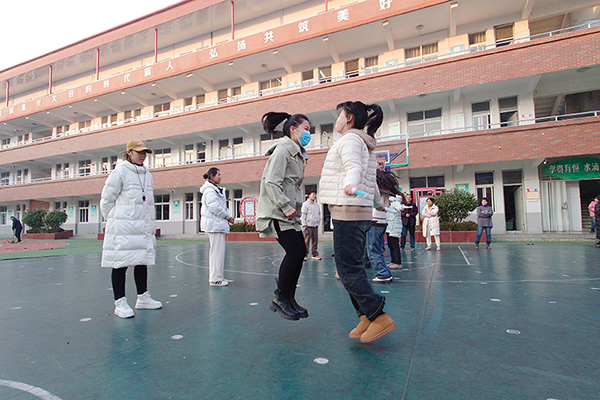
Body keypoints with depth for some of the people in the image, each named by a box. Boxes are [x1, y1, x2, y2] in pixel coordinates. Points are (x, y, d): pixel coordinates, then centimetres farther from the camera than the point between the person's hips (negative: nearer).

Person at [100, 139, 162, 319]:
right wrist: (114, 221, -2)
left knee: (142, 261, 12)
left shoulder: (147, 175, 15)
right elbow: (106, 200, -4)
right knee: (120, 264, 0)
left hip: (143, 227, 7)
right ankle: (120, 303, 9)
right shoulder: (120, 172, -5)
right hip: (123, 228, -6)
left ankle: (143, 297, 24)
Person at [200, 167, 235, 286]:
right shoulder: (209, 190, -10)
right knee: (217, 251, -8)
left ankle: (217, 277, 21)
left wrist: (228, 217, 4)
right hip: (214, 224, -10)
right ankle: (215, 279, -3)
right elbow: (214, 207, -19)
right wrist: (228, 217, -10)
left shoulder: (216, 189, 21)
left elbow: (222, 206, 20)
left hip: (219, 224, 10)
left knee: (218, 251, 13)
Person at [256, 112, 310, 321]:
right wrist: (285, 206, -21)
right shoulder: (282, 150, -9)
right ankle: (280, 298, 2)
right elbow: (271, 182, -18)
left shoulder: (297, 153, 20)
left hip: (290, 212, 10)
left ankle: (289, 298, 16)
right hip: (276, 211, -10)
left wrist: (296, 207, 11)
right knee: (294, 251, -14)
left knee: (301, 251, 4)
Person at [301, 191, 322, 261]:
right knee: (306, 241, -5)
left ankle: (315, 254, 13)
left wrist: (318, 220, 13)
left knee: (315, 241, 6)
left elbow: (319, 213, 27)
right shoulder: (305, 204, -2)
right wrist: (304, 225, -10)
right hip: (308, 226, -6)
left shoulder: (317, 204, 16)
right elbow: (303, 215, -5)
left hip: (315, 225, 6)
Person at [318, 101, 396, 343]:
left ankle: (379, 317, -4)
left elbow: (354, 167, -26)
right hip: (361, 213, 10)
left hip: (347, 213, -10)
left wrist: (349, 184, -47)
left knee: (347, 269, -8)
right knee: (352, 268, 11)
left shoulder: (350, 139, -5)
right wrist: (379, 203, 46)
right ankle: (366, 318, 16)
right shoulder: (364, 144, 25)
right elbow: (372, 181, 33)